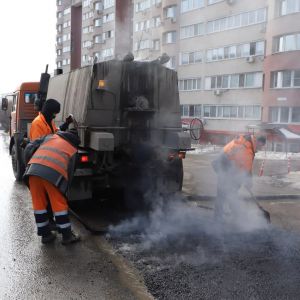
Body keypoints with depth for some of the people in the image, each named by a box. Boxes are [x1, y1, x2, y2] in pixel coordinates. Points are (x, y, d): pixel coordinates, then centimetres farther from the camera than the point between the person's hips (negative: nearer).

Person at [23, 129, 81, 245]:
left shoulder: (50, 137, 30)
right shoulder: (73, 150, 25)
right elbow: (70, 172, 21)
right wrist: (63, 191, 30)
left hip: (33, 169, 3)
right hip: (53, 172, -3)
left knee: (39, 203, 15)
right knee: (59, 204, 10)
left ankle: (45, 234, 27)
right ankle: (67, 236, 19)